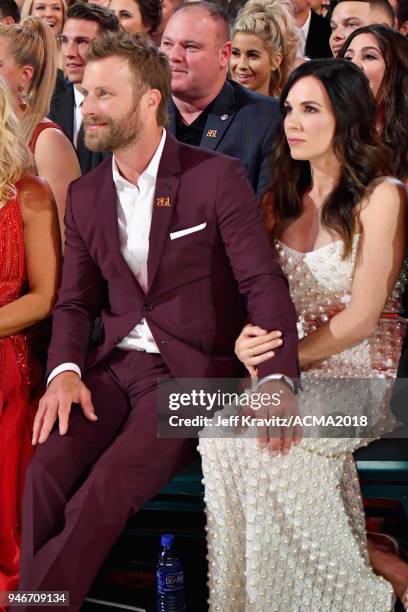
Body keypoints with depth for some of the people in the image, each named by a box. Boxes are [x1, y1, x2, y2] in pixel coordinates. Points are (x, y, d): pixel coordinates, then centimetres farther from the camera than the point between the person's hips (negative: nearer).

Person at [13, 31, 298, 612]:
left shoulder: (218, 177, -4)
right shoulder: (84, 195, 12)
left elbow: (264, 283, -9)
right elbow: (75, 301, 13)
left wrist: (277, 380, -25)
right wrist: (65, 369, -9)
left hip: (193, 371, -4)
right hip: (116, 366, 5)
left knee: (105, 491, -26)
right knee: (46, 473, -22)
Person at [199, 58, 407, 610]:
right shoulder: (280, 200, 11)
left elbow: (360, 318, -13)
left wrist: (282, 358, -19)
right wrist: (245, 341, -17)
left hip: (357, 373, -6)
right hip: (292, 369, 6)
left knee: (246, 430, -27)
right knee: (229, 422, -22)